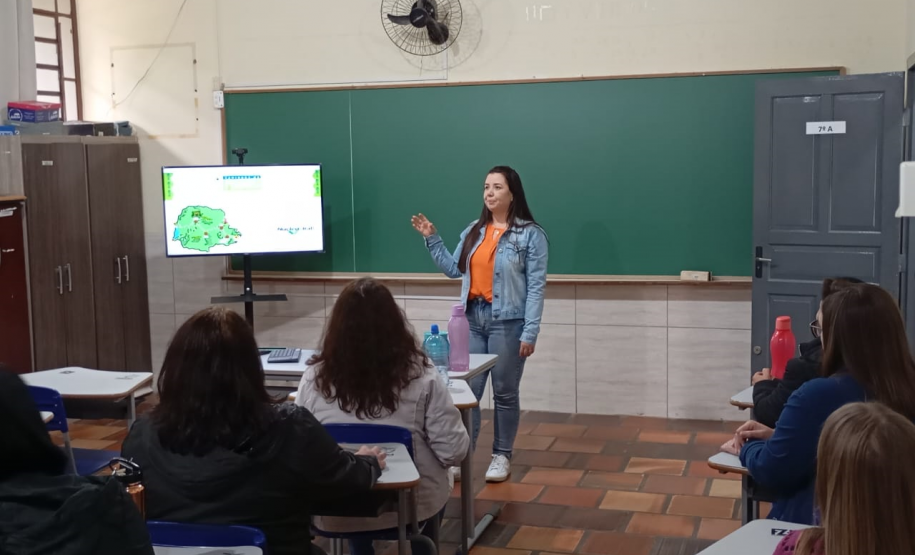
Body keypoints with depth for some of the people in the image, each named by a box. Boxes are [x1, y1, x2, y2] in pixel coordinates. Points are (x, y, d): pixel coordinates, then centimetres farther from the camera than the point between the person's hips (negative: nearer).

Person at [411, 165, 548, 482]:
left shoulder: (531, 234, -6)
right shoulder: (474, 231, 11)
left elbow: (536, 285, -9)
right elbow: (453, 269, 10)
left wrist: (530, 332, -13)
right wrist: (431, 239, 4)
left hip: (507, 322, -5)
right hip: (472, 319, 5)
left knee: (505, 392, 7)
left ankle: (502, 456, 19)